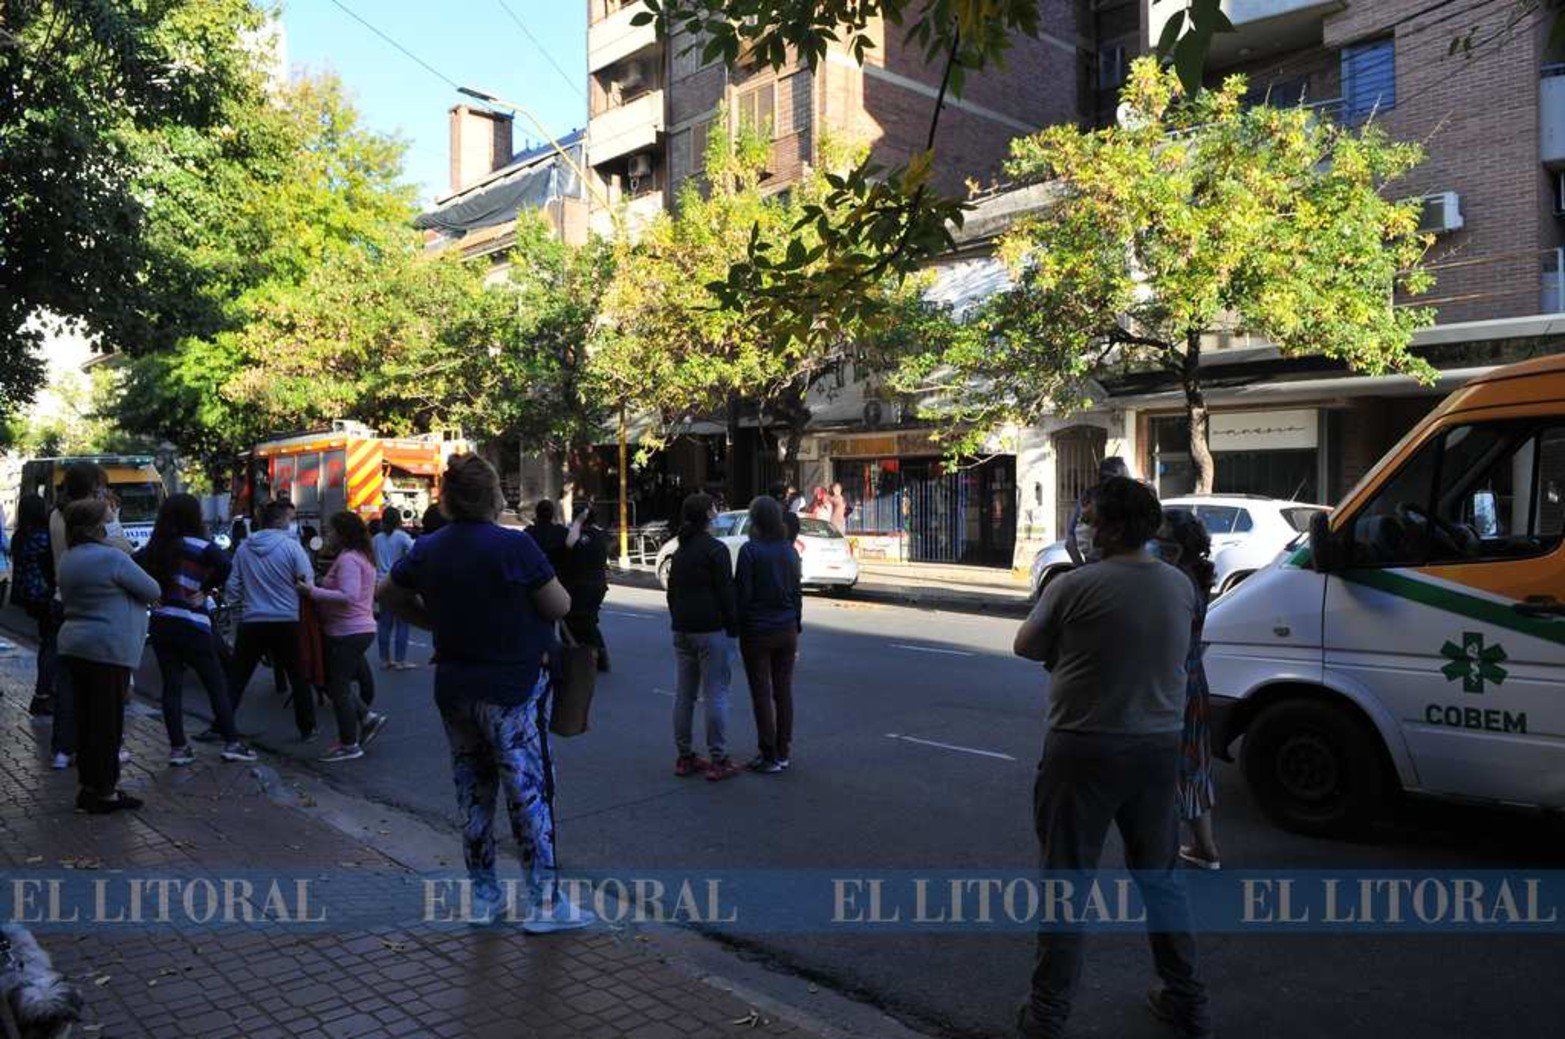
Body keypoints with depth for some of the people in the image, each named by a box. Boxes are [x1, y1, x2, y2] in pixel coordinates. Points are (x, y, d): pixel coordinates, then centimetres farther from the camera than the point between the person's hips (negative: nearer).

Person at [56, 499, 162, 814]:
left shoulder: (67, 560, 12)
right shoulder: (111, 557, -16)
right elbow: (153, 591, -9)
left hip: (73, 646, 9)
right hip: (108, 649, -9)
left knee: (87, 717, 15)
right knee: (108, 721, -1)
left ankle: (88, 785, 22)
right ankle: (103, 791, 4)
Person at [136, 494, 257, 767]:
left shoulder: (155, 547, 7)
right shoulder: (197, 545, -11)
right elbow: (224, 564, -27)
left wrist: (153, 593, 8)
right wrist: (206, 589, -11)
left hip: (160, 624, 5)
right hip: (192, 626, -5)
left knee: (171, 686, 9)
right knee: (216, 684, 4)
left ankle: (178, 747, 10)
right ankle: (231, 742, 5)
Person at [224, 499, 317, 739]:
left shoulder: (244, 548, 3)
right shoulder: (291, 546, -9)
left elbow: (233, 586, 6)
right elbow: (309, 583, -10)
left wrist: (238, 613, 19)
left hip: (251, 623, 3)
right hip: (286, 622, -3)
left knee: (236, 678, 12)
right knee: (298, 677, 9)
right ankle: (307, 728, 14)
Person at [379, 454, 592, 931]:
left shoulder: (427, 549, 2)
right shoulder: (515, 546, -17)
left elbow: (389, 594, 16)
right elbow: (561, 607, -11)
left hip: (453, 687, 6)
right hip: (514, 688, -6)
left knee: (472, 792, 16)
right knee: (530, 790, 2)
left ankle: (483, 895, 26)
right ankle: (544, 901, 7)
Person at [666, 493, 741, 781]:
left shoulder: (680, 551, 15)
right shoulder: (715, 549, -11)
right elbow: (726, 593, -14)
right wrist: (733, 628, -8)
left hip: (682, 630, 8)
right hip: (711, 630, -8)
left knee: (684, 694, 11)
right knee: (716, 694, -4)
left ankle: (684, 757, 17)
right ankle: (718, 761, -1)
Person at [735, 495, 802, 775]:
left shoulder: (749, 550, -13)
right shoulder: (789, 550, 5)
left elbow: (742, 594, -13)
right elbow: (797, 592, 11)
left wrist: (736, 628, -3)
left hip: (757, 631, -5)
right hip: (786, 630, 6)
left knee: (762, 694, 1)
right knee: (783, 691, 11)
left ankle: (769, 756, 5)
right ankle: (783, 752, 18)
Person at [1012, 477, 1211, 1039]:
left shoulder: (1074, 587, -18)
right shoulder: (1181, 586, 0)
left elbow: (1025, 646, -7)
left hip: (1083, 751, -5)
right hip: (1159, 748, 5)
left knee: (1065, 882, 7)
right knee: (1160, 877, 21)